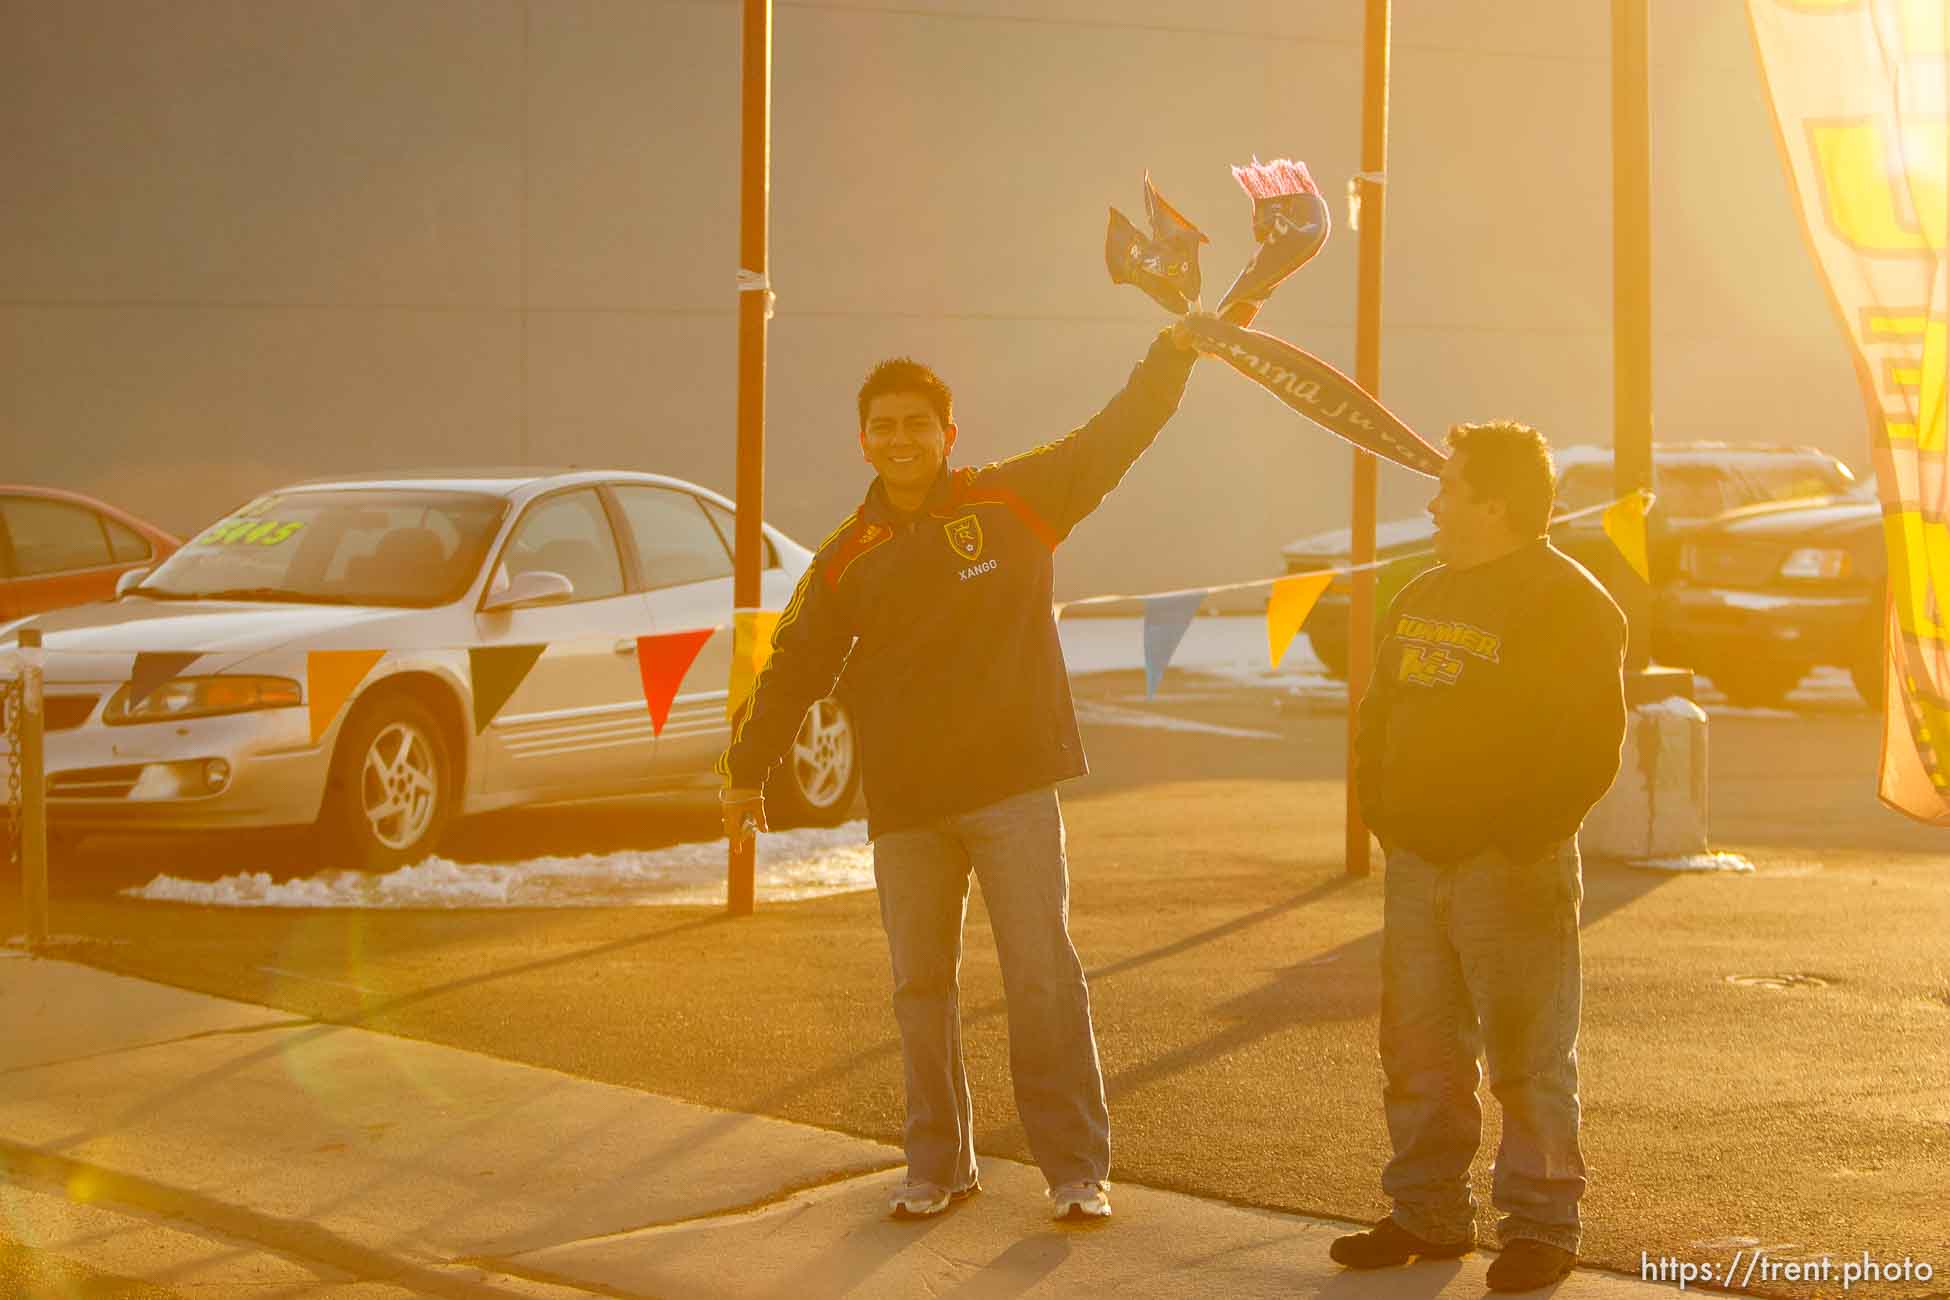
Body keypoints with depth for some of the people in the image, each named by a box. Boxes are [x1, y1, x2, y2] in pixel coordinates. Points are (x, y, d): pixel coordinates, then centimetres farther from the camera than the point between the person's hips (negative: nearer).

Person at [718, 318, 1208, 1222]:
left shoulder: (1014, 501, -1)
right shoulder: (847, 559, 5)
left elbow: (1114, 437, -3)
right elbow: (795, 666, 12)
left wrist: (1173, 355, -13)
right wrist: (748, 767, 12)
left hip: (1013, 789, -2)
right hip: (904, 806, 3)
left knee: (1043, 977, -4)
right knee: (921, 988, 7)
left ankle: (1076, 1166, 3)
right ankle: (938, 1165, 19)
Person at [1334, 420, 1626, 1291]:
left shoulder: (1566, 602, -9)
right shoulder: (1425, 597, 16)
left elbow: (1592, 743, -14)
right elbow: (1379, 714, 22)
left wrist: (1521, 837, -17)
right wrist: (1380, 811, 8)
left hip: (1512, 869, -8)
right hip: (1417, 861, 8)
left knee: (1528, 1056, -4)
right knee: (1419, 1049, 11)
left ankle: (1541, 1227, 3)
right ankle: (1428, 1213, 20)